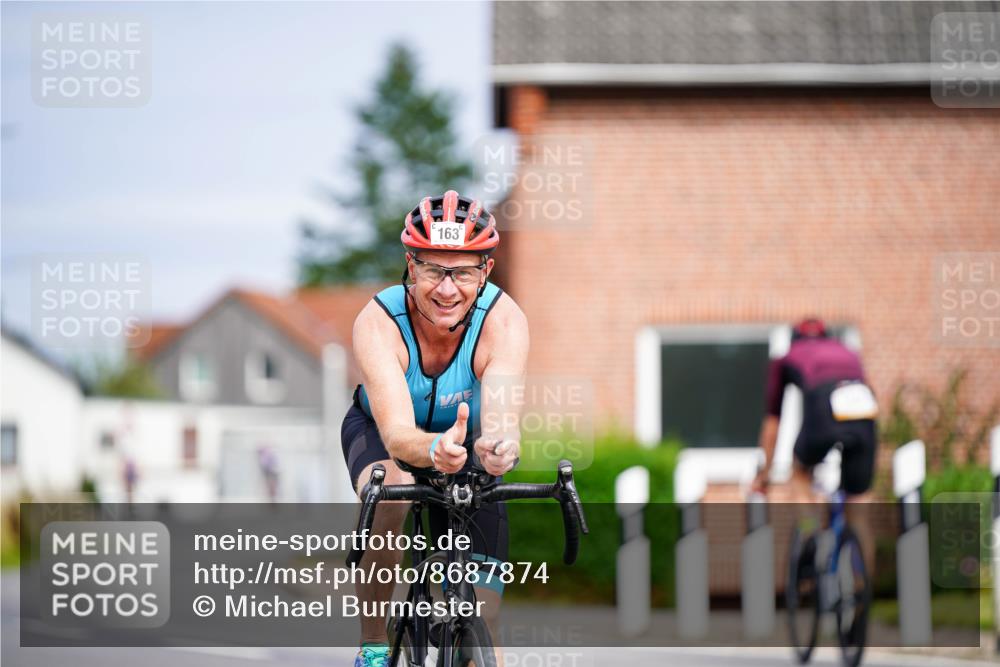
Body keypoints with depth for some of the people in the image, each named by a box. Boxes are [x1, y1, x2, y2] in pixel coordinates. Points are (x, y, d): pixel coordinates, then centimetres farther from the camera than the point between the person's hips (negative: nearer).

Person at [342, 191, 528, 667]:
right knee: (392, 496, -36)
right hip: (380, 431, -1)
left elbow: (500, 415, -46)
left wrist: (498, 445, -71)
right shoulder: (379, 321, -35)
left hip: (467, 438, 2)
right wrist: (434, 450, -69)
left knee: (481, 614, -9)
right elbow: (398, 433, -46)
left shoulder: (504, 320, -32)